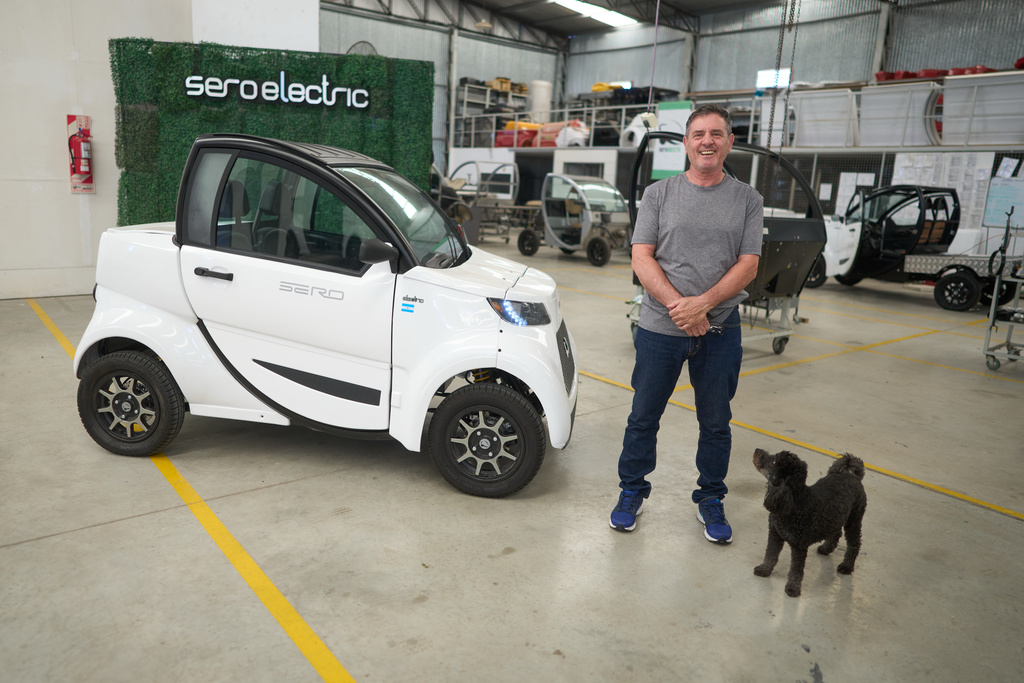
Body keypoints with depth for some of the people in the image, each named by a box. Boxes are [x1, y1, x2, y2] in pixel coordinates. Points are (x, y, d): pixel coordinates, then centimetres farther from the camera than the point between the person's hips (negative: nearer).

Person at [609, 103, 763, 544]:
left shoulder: (748, 200, 6)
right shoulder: (659, 194, 4)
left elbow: (747, 265, -2)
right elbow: (641, 258, -4)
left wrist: (702, 303, -17)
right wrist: (678, 305, -17)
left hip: (720, 330, 1)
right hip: (659, 327, 0)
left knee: (716, 422, 12)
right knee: (643, 417, 9)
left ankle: (710, 500, 30)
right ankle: (632, 492, 27)